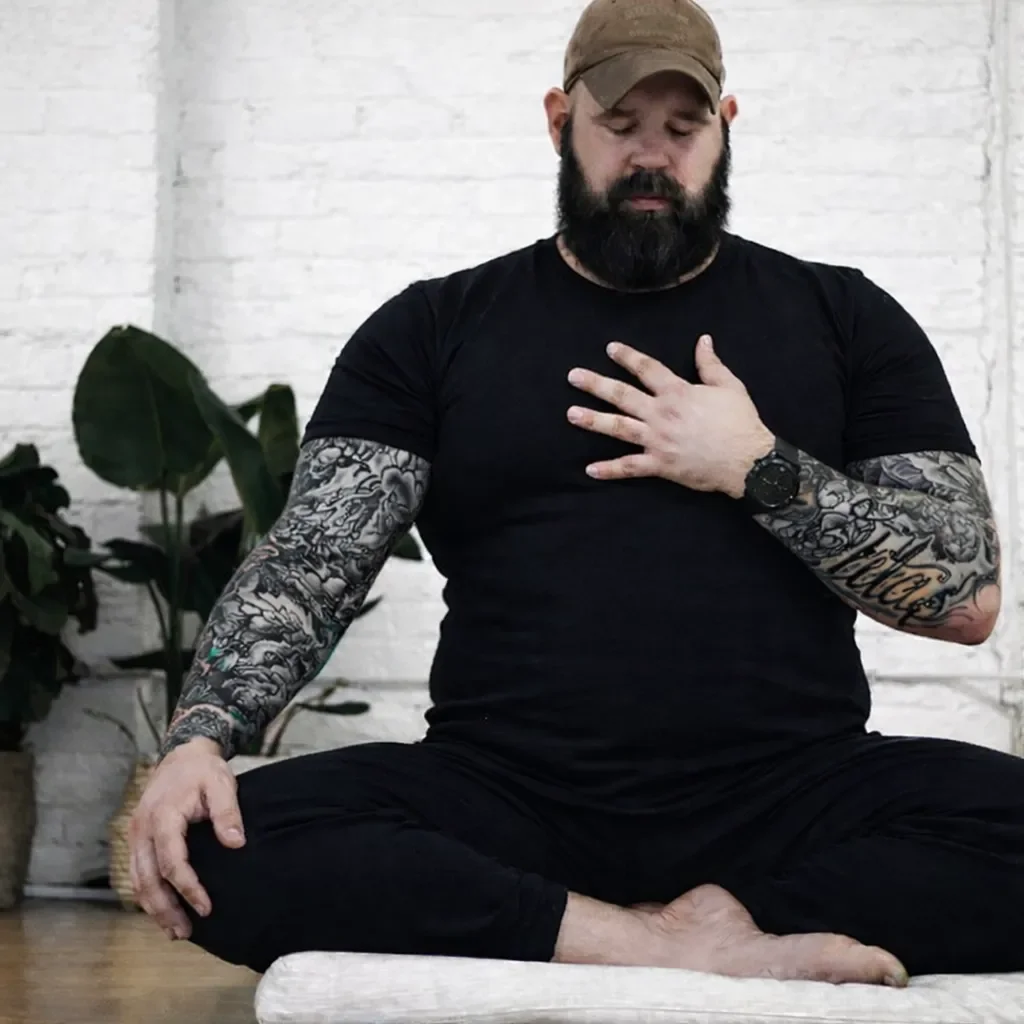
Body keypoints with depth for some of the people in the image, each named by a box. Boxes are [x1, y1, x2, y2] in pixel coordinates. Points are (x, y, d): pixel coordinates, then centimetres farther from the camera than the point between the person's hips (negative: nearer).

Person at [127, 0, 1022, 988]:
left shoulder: (843, 318, 12)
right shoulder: (433, 330, 12)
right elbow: (310, 559, 2)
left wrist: (762, 470, -7)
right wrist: (199, 733, -16)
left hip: (788, 796, 0)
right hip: (507, 796, 1)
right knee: (224, 844, -28)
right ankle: (708, 952, -24)